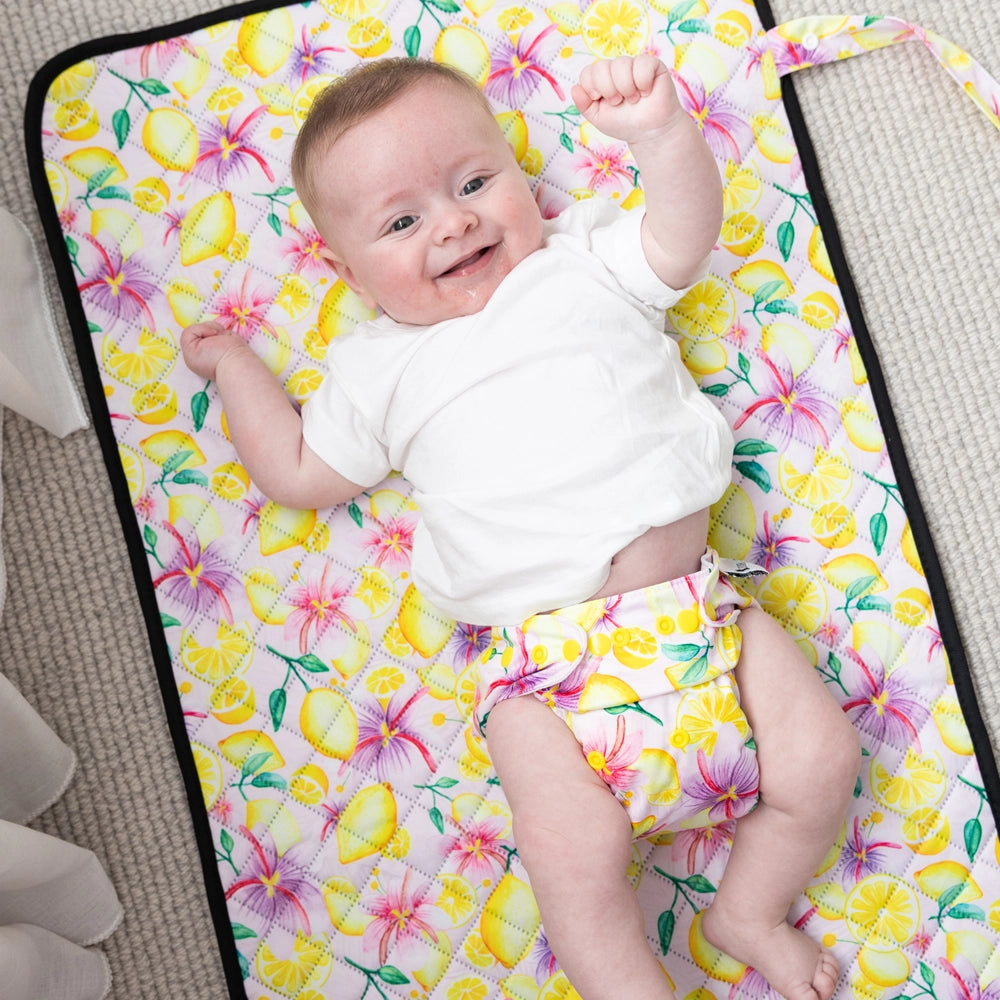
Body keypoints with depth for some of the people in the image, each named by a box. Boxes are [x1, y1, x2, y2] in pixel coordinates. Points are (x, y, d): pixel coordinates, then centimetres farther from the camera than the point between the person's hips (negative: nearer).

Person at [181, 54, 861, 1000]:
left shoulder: (585, 264, 15)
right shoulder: (382, 368, 14)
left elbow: (684, 235, 2)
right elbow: (298, 471, 21)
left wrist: (658, 130, -14)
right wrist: (233, 365, 24)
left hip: (695, 603, 2)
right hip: (547, 661, -1)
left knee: (822, 760, -6)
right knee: (572, 859, -18)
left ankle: (751, 911, 21)